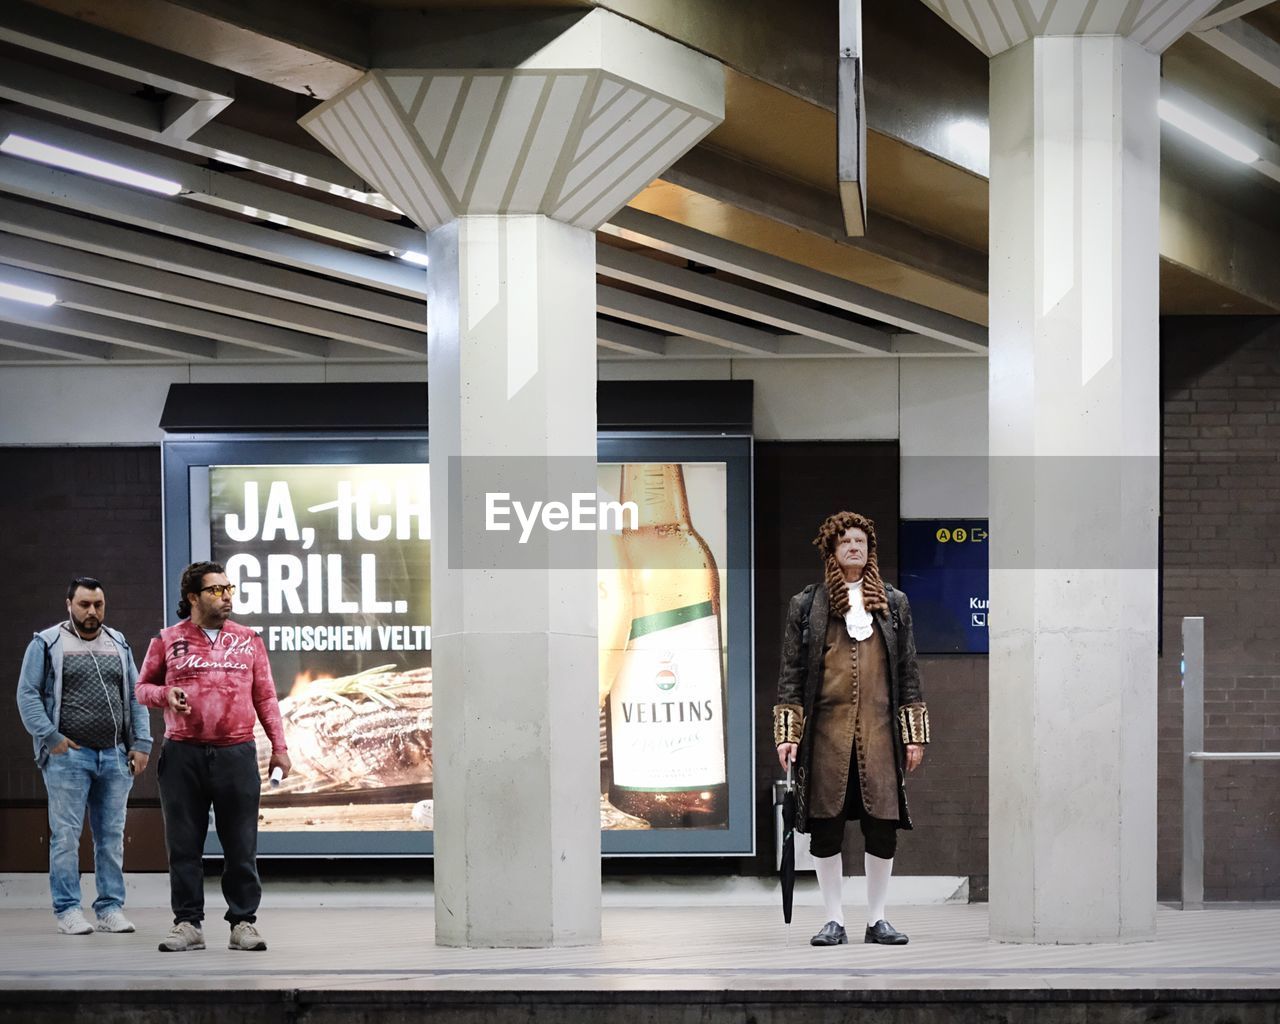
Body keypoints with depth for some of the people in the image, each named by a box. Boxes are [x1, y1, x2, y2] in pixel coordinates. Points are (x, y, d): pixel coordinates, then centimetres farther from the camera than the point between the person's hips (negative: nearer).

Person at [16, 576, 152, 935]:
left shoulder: (119, 645, 15)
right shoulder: (47, 644, 2)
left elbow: (135, 697, 15)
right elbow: (28, 694, -3)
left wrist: (141, 743, 5)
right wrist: (50, 738, -11)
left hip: (114, 757, 4)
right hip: (68, 755, -4)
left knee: (112, 837, 5)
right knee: (66, 836, -4)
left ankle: (111, 908, 11)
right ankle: (68, 911, 1)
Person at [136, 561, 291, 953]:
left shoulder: (248, 641, 10)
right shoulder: (167, 641, 6)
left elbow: (265, 697, 11)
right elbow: (142, 687, 14)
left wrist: (279, 747, 6)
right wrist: (165, 693, -9)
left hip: (236, 754, 0)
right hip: (183, 755, 0)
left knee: (240, 844, 2)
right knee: (184, 844, 3)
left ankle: (243, 921, 9)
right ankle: (188, 923, 10)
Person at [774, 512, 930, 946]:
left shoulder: (894, 604, 13)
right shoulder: (806, 605, 8)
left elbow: (908, 671, 13)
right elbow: (791, 673, 6)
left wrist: (914, 735, 8)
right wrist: (787, 734, -1)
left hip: (879, 730, 1)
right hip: (826, 728, -1)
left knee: (883, 825, -1)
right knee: (825, 825, 0)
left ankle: (876, 919, 10)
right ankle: (834, 921, 9)